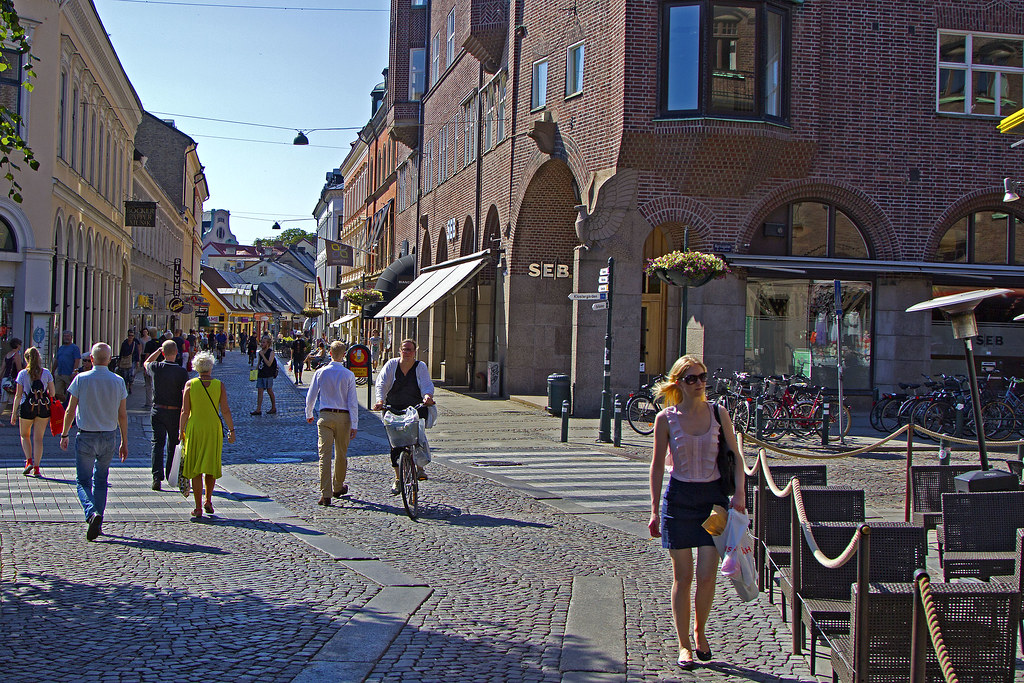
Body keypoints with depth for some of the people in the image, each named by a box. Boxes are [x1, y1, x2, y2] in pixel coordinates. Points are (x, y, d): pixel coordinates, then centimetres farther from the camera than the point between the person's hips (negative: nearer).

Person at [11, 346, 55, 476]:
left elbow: (18, 395, -3)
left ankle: (29, 461, 4)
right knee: (38, 438, 6)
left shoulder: (23, 374, -4)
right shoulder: (46, 373, 0)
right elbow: (52, 393, 1)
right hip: (44, 408, 1)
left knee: (25, 435, 19)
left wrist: (14, 412, 3)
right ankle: (36, 467, 4)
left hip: (27, 407, -1)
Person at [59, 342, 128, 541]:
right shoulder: (118, 382, -1)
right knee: (101, 481, 16)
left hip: (86, 436, -2)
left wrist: (64, 435, 10)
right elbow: (122, 415, 3)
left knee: (83, 481, 5)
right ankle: (97, 523, 15)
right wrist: (124, 442, 11)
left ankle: (92, 512, -21)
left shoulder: (81, 379, -6)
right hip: (109, 437, 2)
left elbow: (70, 411, -3)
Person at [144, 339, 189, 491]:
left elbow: (146, 363, 22)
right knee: (173, 445, 14)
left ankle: (157, 477, -15)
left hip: (157, 411, 1)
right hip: (175, 413, -1)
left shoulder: (155, 367, -4)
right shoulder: (181, 371, -11)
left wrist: (158, 351, 21)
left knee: (157, 444, -1)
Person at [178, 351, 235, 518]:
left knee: (196, 469, 5)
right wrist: (231, 430, 2)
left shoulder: (190, 384, -3)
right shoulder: (219, 385, -3)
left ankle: (198, 508, 5)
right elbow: (226, 410, -5)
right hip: (214, 429, 1)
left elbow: (185, 411, -4)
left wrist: (181, 430, 4)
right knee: (211, 466, 17)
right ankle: (208, 501, 10)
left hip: (195, 429, 0)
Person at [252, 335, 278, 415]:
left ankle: (274, 408, 17)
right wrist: (255, 372, 16)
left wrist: (262, 355, -20)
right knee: (259, 391, 0)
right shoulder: (260, 352, 12)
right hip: (260, 374, 6)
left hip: (268, 375, -6)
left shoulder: (271, 352, -8)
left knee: (269, 391, 3)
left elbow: (269, 364, -19)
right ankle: (258, 409, -2)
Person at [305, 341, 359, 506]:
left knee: (324, 454, -2)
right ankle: (338, 487, 31)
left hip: (325, 416, 0)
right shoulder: (348, 375, -4)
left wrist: (309, 414, 22)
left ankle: (325, 494, -9)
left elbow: (311, 396, 5)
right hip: (343, 417, 0)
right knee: (341, 454, 16)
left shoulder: (320, 372, -1)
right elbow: (353, 401, -5)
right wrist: (354, 424, -1)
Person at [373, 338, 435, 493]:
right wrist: (380, 400, -25)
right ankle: (397, 478, 12)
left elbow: (427, 385, -11)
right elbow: (381, 384, -7)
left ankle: (420, 467, -3)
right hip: (394, 409, 1)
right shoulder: (391, 365, 1)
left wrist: (427, 396, -34)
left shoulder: (420, 366, 0)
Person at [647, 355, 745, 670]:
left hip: (713, 497, 1)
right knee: (683, 577, 3)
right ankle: (684, 645, 16)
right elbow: (657, 466, 1)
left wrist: (739, 493, -9)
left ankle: (700, 632, 23)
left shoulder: (718, 414, 1)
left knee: (706, 576, -2)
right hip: (678, 498, -1)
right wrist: (655, 510, -2)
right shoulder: (666, 419, -2)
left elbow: (736, 457, 5)